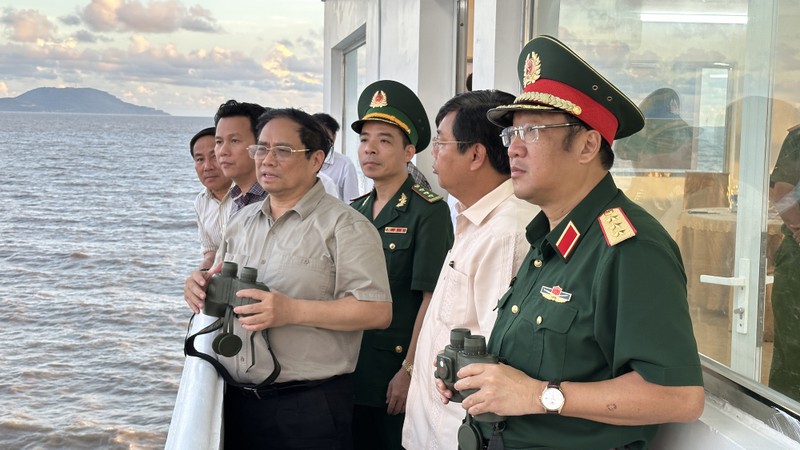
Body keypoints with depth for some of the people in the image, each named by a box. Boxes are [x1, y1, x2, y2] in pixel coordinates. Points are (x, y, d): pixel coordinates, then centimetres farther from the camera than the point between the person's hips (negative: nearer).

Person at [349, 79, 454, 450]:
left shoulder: (429, 212, -11)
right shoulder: (356, 210, 9)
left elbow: (431, 298, -15)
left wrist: (410, 371, -18)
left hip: (396, 372, -6)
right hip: (351, 371, 6)